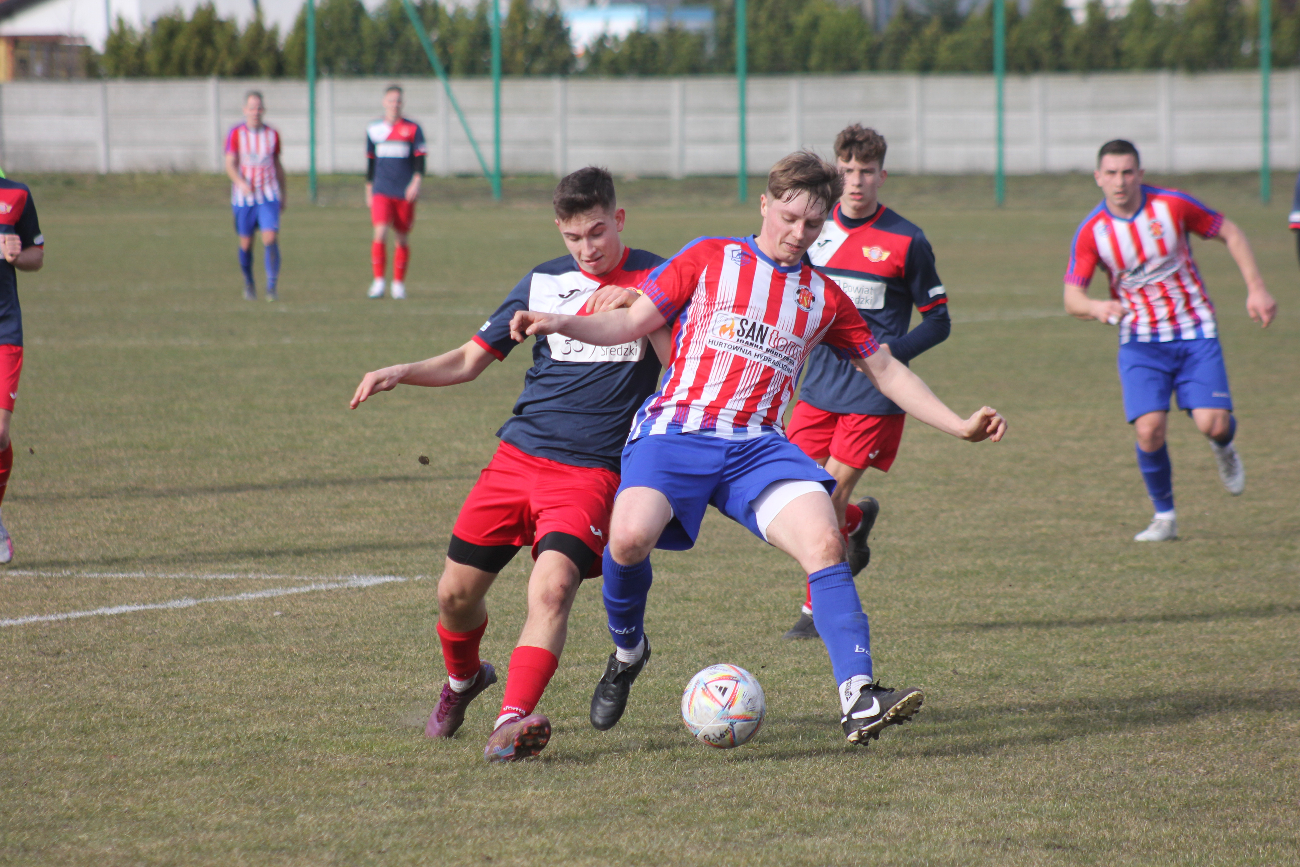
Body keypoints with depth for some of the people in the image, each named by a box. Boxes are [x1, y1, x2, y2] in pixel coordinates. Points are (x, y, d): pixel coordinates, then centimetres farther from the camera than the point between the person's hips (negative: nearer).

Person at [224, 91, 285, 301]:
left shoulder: (272, 134, 7)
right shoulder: (236, 134, -1)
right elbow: (230, 164, -8)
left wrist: (283, 195, 19)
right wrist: (241, 182, -27)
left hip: (269, 195, 1)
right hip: (244, 196, -1)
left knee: (271, 239, -14)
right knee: (246, 242, 6)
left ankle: (272, 287, -14)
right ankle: (248, 283, 27)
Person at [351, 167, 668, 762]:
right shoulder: (544, 282, 10)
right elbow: (469, 360, 15)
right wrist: (401, 373, -1)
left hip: (591, 470, -4)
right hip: (519, 455, 4)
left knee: (552, 585, -26)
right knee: (456, 591, 5)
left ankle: (512, 722, -33)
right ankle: (462, 679, 37)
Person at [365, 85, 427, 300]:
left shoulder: (413, 129, 3)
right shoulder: (373, 129, 9)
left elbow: (420, 158, -2)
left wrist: (416, 181, -17)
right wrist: (368, 189, 19)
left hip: (405, 193, 0)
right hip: (381, 191, 0)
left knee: (402, 238, 5)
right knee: (380, 233, -16)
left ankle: (399, 283, 15)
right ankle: (378, 281, -13)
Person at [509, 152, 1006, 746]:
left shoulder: (825, 297, 18)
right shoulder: (710, 259, 10)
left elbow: (885, 371, 25)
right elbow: (632, 323, 9)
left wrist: (960, 426, 16)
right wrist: (559, 323, -8)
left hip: (758, 446, 3)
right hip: (676, 430, -2)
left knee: (824, 541, -24)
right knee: (630, 537, -29)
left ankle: (858, 702, -29)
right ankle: (627, 652, 3)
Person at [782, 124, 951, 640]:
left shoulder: (906, 242, -7)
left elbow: (938, 322, -2)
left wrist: (891, 353, -16)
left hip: (872, 394, -5)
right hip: (819, 387, 5)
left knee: (829, 495, -7)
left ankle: (818, 611, 8)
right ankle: (858, 521, 33)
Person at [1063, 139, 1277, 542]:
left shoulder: (1173, 205, -11)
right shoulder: (1092, 231, -10)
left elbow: (1230, 233, 3)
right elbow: (1072, 298, -12)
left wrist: (1256, 288, -2)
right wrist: (1097, 307, -35)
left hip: (1195, 333, 0)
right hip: (1140, 341, 0)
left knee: (1212, 423, -14)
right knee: (1149, 429, -16)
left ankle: (1223, 448, 26)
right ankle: (1164, 516, 6)